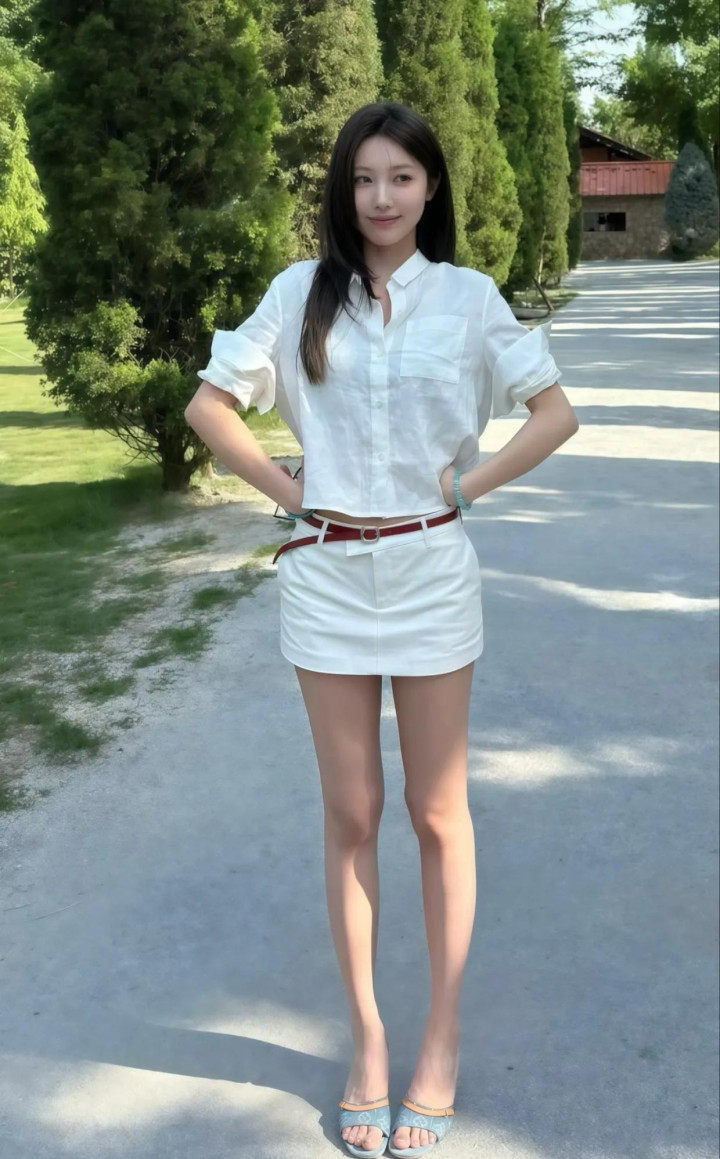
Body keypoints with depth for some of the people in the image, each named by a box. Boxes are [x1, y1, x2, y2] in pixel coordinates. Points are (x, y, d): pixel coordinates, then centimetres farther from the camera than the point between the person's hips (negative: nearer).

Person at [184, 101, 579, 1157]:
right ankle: (367, 1040, 25)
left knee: (439, 815, 8)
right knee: (351, 814, 9)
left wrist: (467, 484, -4)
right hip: (327, 578, 1)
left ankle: (442, 1043, 25)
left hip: (431, 575, -1)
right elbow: (209, 405, 5)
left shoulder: (467, 296, 0)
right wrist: (290, 493, -2)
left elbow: (557, 411, 3)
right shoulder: (301, 291, 2)